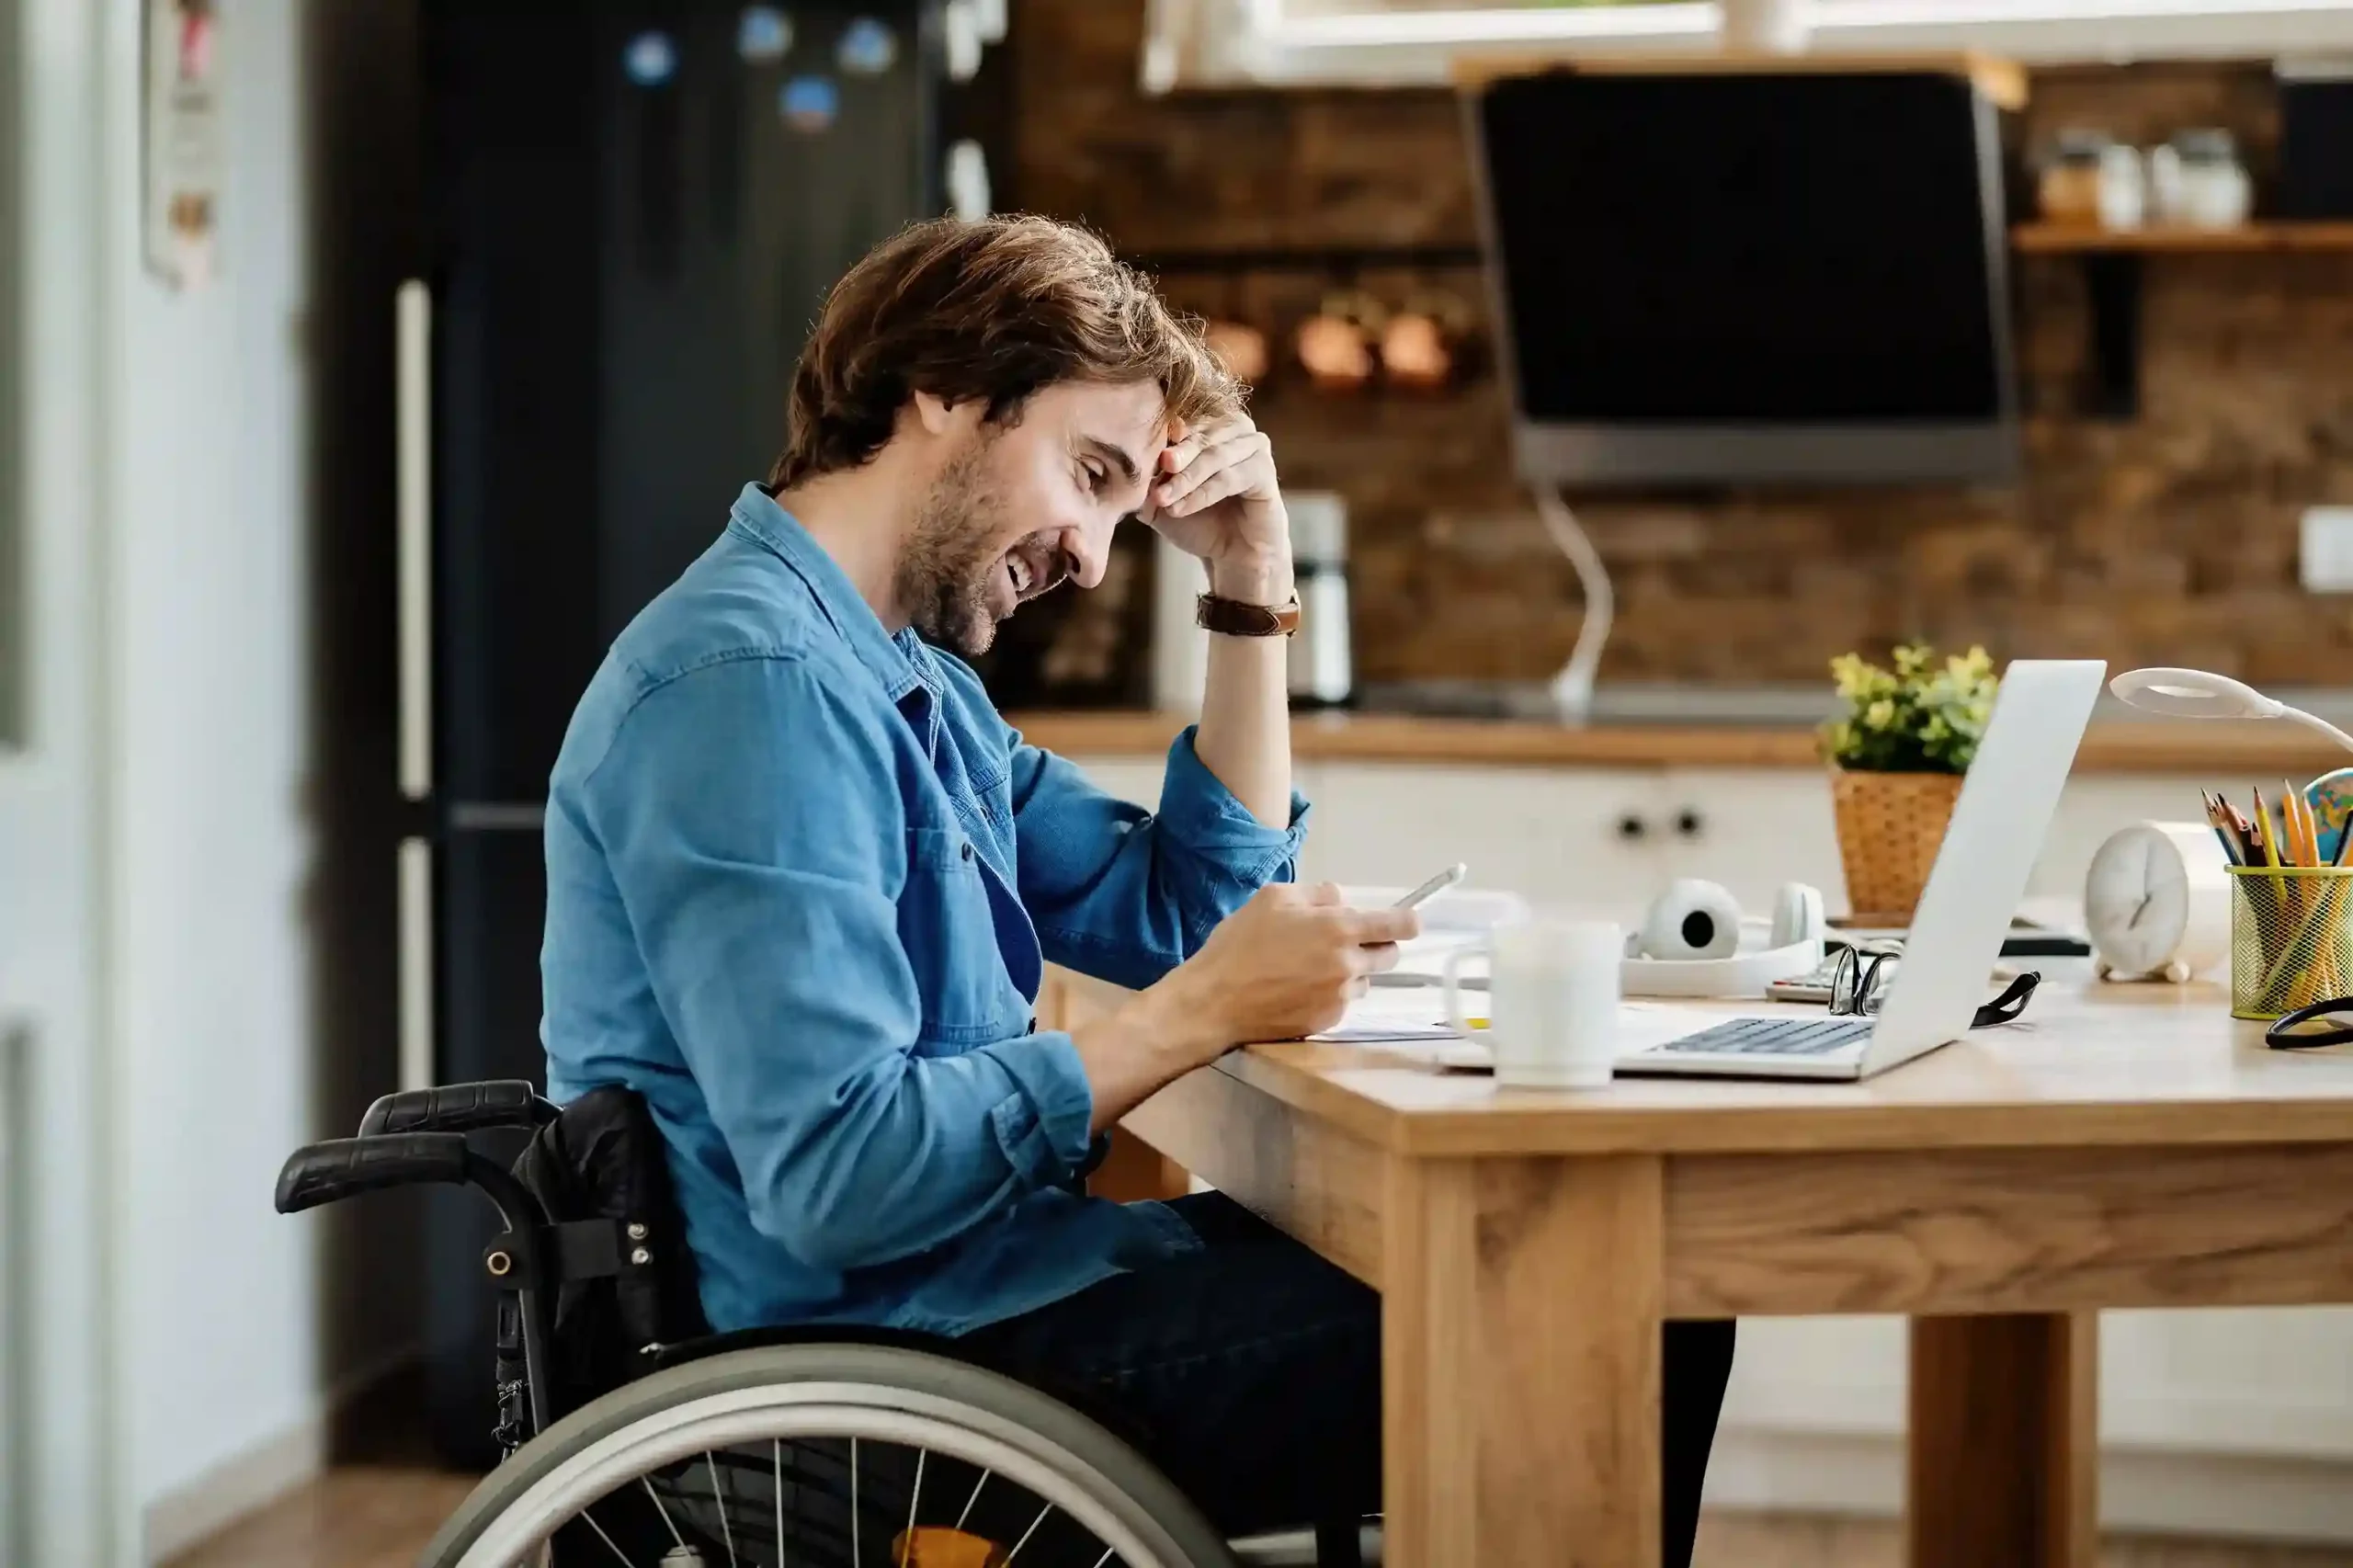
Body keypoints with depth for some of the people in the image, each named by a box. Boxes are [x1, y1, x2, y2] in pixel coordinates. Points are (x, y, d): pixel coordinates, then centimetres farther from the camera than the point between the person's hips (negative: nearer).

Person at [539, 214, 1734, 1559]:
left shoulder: (908, 673, 14)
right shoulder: (752, 681, -19)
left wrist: (1253, 590, 11)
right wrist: (1196, 1019, -23)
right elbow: (836, 1174, -27)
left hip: (956, 1282, 10)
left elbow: (1188, 918, 18)